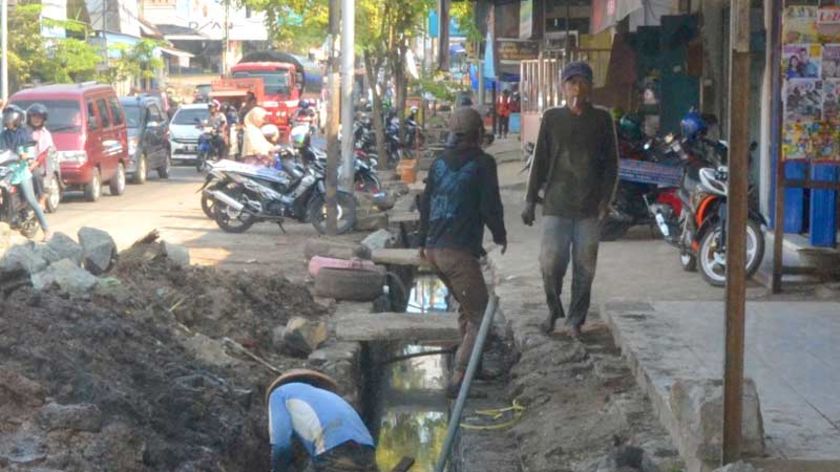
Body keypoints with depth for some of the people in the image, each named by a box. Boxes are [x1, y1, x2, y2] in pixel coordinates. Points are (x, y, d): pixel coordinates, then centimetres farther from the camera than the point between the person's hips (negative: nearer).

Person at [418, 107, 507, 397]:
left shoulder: (439, 163, 12)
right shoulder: (482, 163, -7)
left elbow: (426, 203, 17)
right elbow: (491, 206, -9)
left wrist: (423, 241, 29)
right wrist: (500, 235, 9)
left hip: (434, 250, 7)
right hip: (461, 252, -7)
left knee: (466, 307, 24)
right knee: (479, 316, -1)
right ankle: (458, 377, -13)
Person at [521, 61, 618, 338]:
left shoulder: (602, 119, 3)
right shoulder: (552, 118, 3)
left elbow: (611, 163, 5)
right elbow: (540, 161, 6)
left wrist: (605, 199, -4)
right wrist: (530, 200, 3)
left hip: (590, 208, 0)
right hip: (556, 205, 0)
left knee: (584, 268, 4)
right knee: (551, 263, -4)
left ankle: (576, 320, 19)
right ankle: (554, 309, 22)